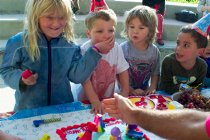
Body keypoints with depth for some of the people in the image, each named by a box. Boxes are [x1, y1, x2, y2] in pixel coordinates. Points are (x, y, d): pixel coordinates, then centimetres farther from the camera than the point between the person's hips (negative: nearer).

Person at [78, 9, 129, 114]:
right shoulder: (85, 50, -18)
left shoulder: (116, 49, -5)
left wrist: (124, 93, -1)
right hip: (87, 100, -3)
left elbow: (122, 70, 6)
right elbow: (85, 79, -18)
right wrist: (95, 101, -23)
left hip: (109, 99, 4)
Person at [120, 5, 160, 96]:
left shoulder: (154, 51, -1)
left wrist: (152, 88, -4)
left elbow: (155, 73, 10)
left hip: (145, 92, 3)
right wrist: (132, 91, -15)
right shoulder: (123, 49, -12)